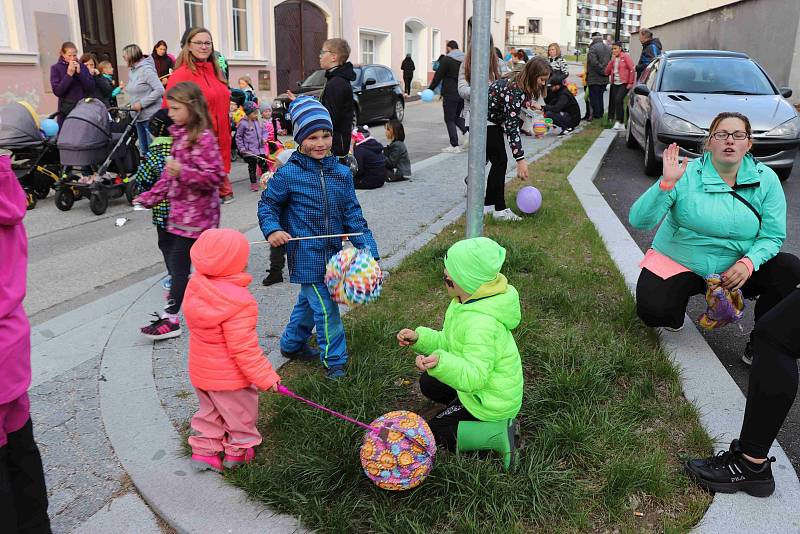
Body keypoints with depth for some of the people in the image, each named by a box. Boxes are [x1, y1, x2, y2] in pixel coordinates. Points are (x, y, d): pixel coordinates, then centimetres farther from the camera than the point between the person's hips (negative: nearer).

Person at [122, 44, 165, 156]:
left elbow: (160, 90, -21)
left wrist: (141, 103, -19)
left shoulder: (146, 69, -13)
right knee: (143, 148, 15)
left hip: (151, 116, -8)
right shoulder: (131, 71, 12)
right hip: (138, 116, 8)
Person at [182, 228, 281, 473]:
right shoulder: (239, 302, -32)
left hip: (200, 370, 7)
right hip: (229, 377, -7)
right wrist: (265, 376, -20)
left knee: (209, 411, 28)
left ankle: (204, 450, 35)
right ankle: (238, 451, 37)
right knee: (241, 412, 19)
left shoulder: (195, 285, -10)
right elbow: (243, 347, -29)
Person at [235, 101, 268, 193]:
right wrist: (241, 148, -7)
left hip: (260, 149, 4)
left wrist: (264, 138, -3)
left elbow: (264, 131, 18)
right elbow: (238, 136, -4)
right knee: (252, 167, 6)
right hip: (249, 151, -4)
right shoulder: (243, 123, -10)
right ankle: (253, 183, 17)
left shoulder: (258, 121, 6)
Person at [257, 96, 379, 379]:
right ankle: (334, 362, 12)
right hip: (306, 255, -6)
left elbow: (352, 213, 5)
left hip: (331, 253, 6)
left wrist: (368, 249, -1)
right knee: (325, 307, -4)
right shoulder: (288, 174, -11)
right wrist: (272, 229, -18)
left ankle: (292, 345, 44)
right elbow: (267, 204, 1)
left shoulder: (341, 172, 3)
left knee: (309, 300, 22)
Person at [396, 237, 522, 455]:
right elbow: (449, 343, 3)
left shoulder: (482, 323, -36)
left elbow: (475, 377, -37)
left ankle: (498, 434, -3)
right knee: (428, 383, 24)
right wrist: (419, 338, -11)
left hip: (492, 402, -10)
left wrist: (441, 363, -53)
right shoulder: (467, 302, -6)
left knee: (435, 433, 3)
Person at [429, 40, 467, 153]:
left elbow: (438, 76, -10)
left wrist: (430, 89, -2)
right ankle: (466, 132, -2)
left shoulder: (446, 59, -10)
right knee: (457, 116, 22)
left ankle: (454, 145, -2)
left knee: (449, 119, 1)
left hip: (450, 94, -6)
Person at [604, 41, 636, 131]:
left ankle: (619, 121, -13)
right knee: (614, 101, 3)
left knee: (618, 100, -22)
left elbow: (632, 70, -9)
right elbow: (607, 71, 6)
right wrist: (612, 60, -1)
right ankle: (621, 124, 13)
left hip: (624, 83, -7)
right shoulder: (613, 58, 13)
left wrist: (630, 83, -12)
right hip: (615, 84, 7)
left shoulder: (625, 56, -6)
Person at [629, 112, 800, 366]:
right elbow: (639, 220, -21)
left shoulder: (766, 179, -4)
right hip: (677, 264, -3)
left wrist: (748, 262, -25)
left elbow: (772, 235, -5)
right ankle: (680, 296, 13)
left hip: (734, 269, 3)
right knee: (652, 312, -27)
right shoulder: (686, 175, -13)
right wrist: (666, 183, -34)